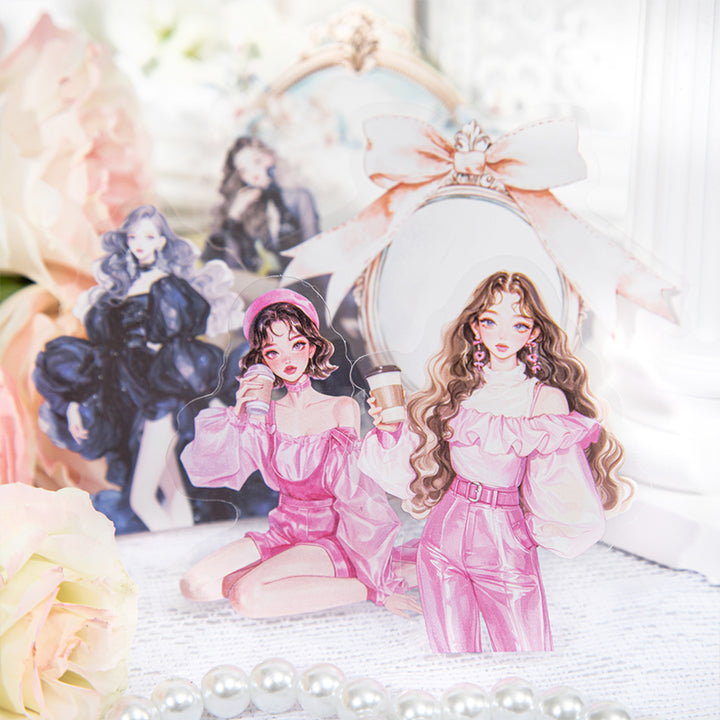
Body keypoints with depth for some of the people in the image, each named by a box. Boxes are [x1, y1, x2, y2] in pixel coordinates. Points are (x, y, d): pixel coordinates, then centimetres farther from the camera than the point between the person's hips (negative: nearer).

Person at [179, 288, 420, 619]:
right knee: (194, 585, -15)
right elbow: (207, 470, -1)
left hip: (331, 537, -4)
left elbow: (351, 487, -7)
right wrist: (236, 414, -13)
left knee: (248, 598, -28)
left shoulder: (342, 409, -6)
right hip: (284, 534, 4)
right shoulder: (264, 416, 3)